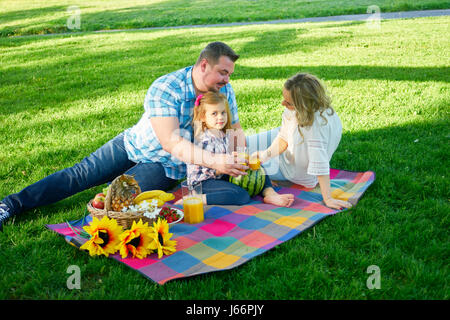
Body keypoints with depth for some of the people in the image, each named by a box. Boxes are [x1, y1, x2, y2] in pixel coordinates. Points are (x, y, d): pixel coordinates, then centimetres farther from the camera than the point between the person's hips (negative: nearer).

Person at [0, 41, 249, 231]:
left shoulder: (224, 90, -8)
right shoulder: (164, 89, -26)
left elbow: (234, 128, 3)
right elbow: (171, 142, -35)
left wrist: (241, 160, -15)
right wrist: (213, 161, -44)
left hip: (166, 166, 3)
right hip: (132, 146, -2)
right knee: (80, 174, -3)